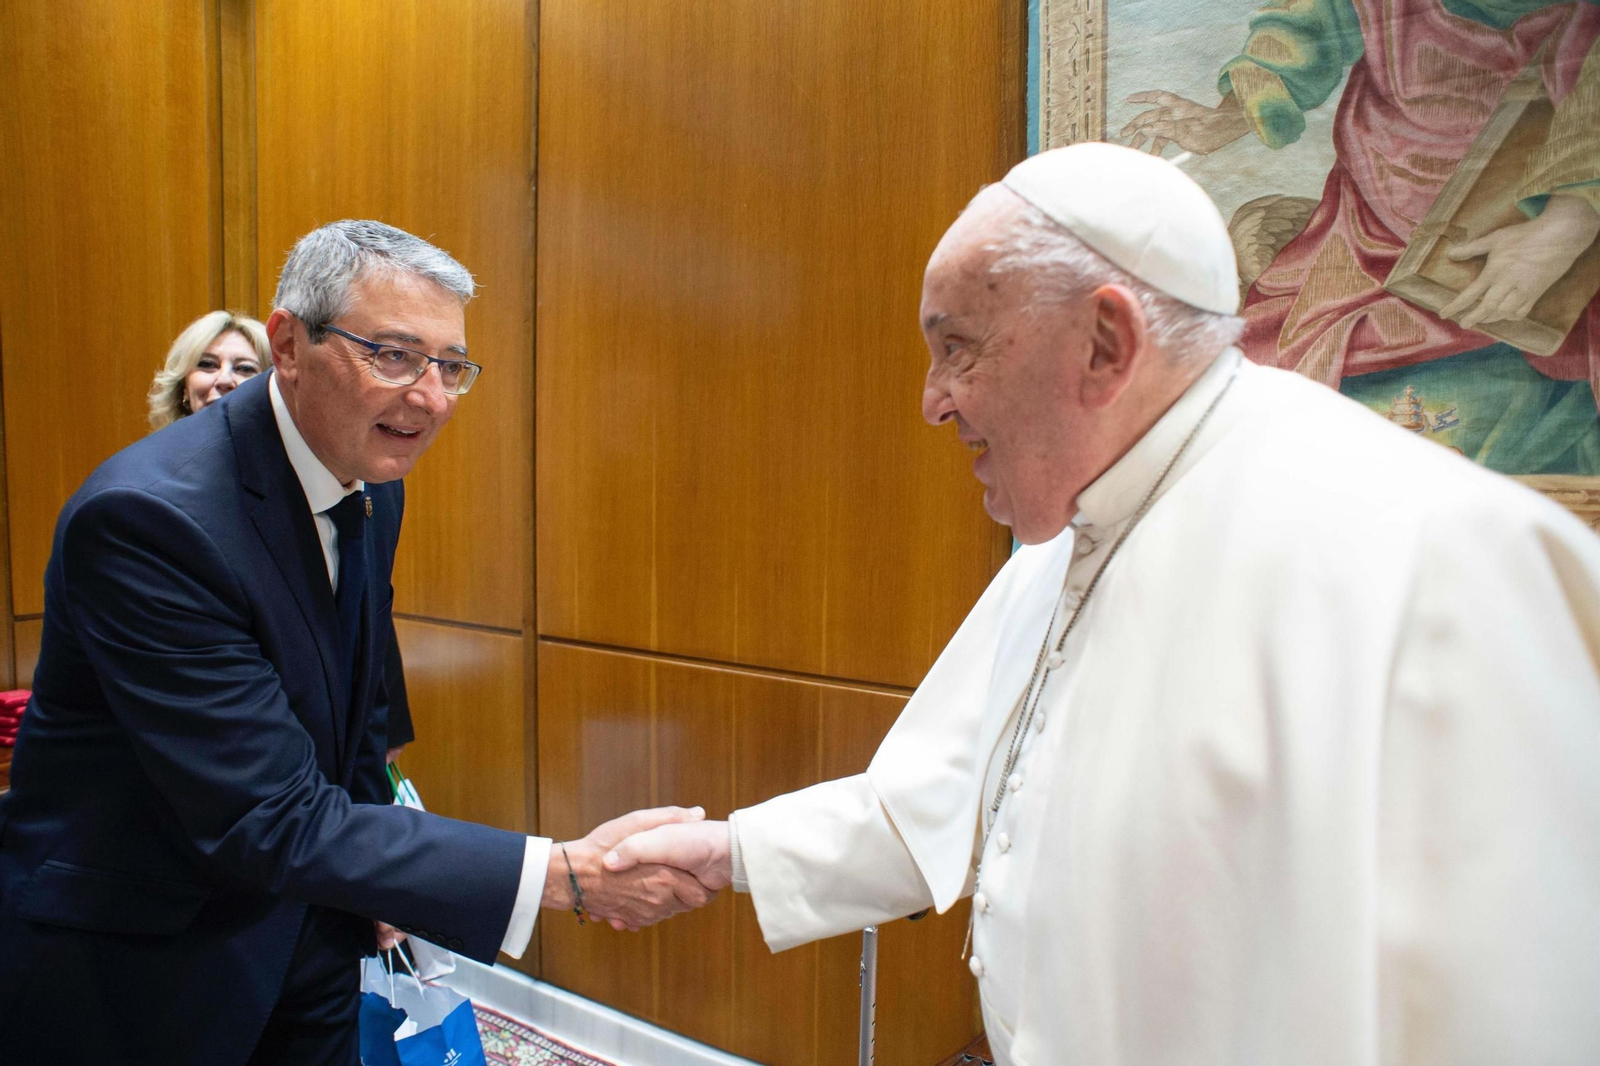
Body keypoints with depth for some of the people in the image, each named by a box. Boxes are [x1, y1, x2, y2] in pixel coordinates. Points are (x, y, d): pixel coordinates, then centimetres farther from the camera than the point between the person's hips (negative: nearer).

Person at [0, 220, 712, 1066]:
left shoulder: (372, 486, -4)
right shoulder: (148, 516, -29)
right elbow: (271, 822, -32)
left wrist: (383, 886, 12)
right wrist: (567, 875, -35)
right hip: (127, 973, -6)